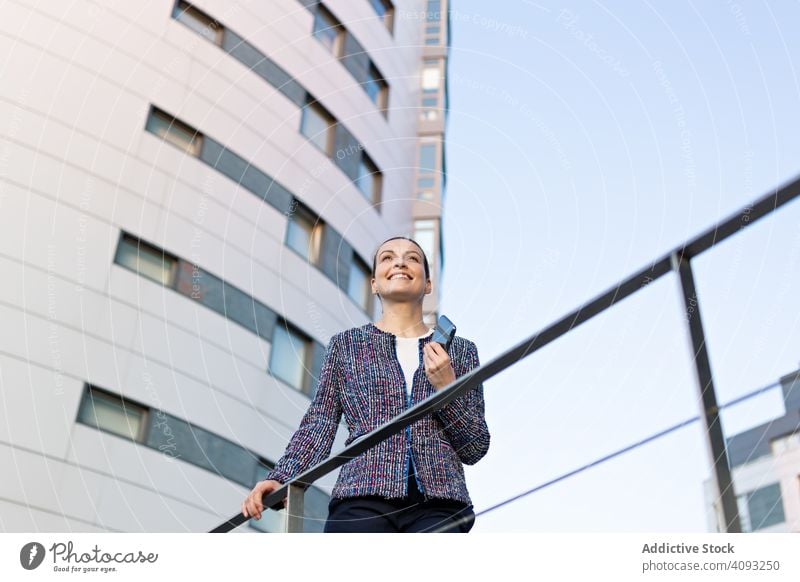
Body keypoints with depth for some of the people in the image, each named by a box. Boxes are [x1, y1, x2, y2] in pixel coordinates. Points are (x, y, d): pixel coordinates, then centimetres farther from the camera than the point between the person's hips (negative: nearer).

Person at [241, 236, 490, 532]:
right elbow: (318, 425, 9)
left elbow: (476, 449, 15)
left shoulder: (460, 350, 19)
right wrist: (280, 478, -7)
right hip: (362, 499, -1)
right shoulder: (346, 344, 17)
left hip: (438, 505, 1)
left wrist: (447, 387, 0)